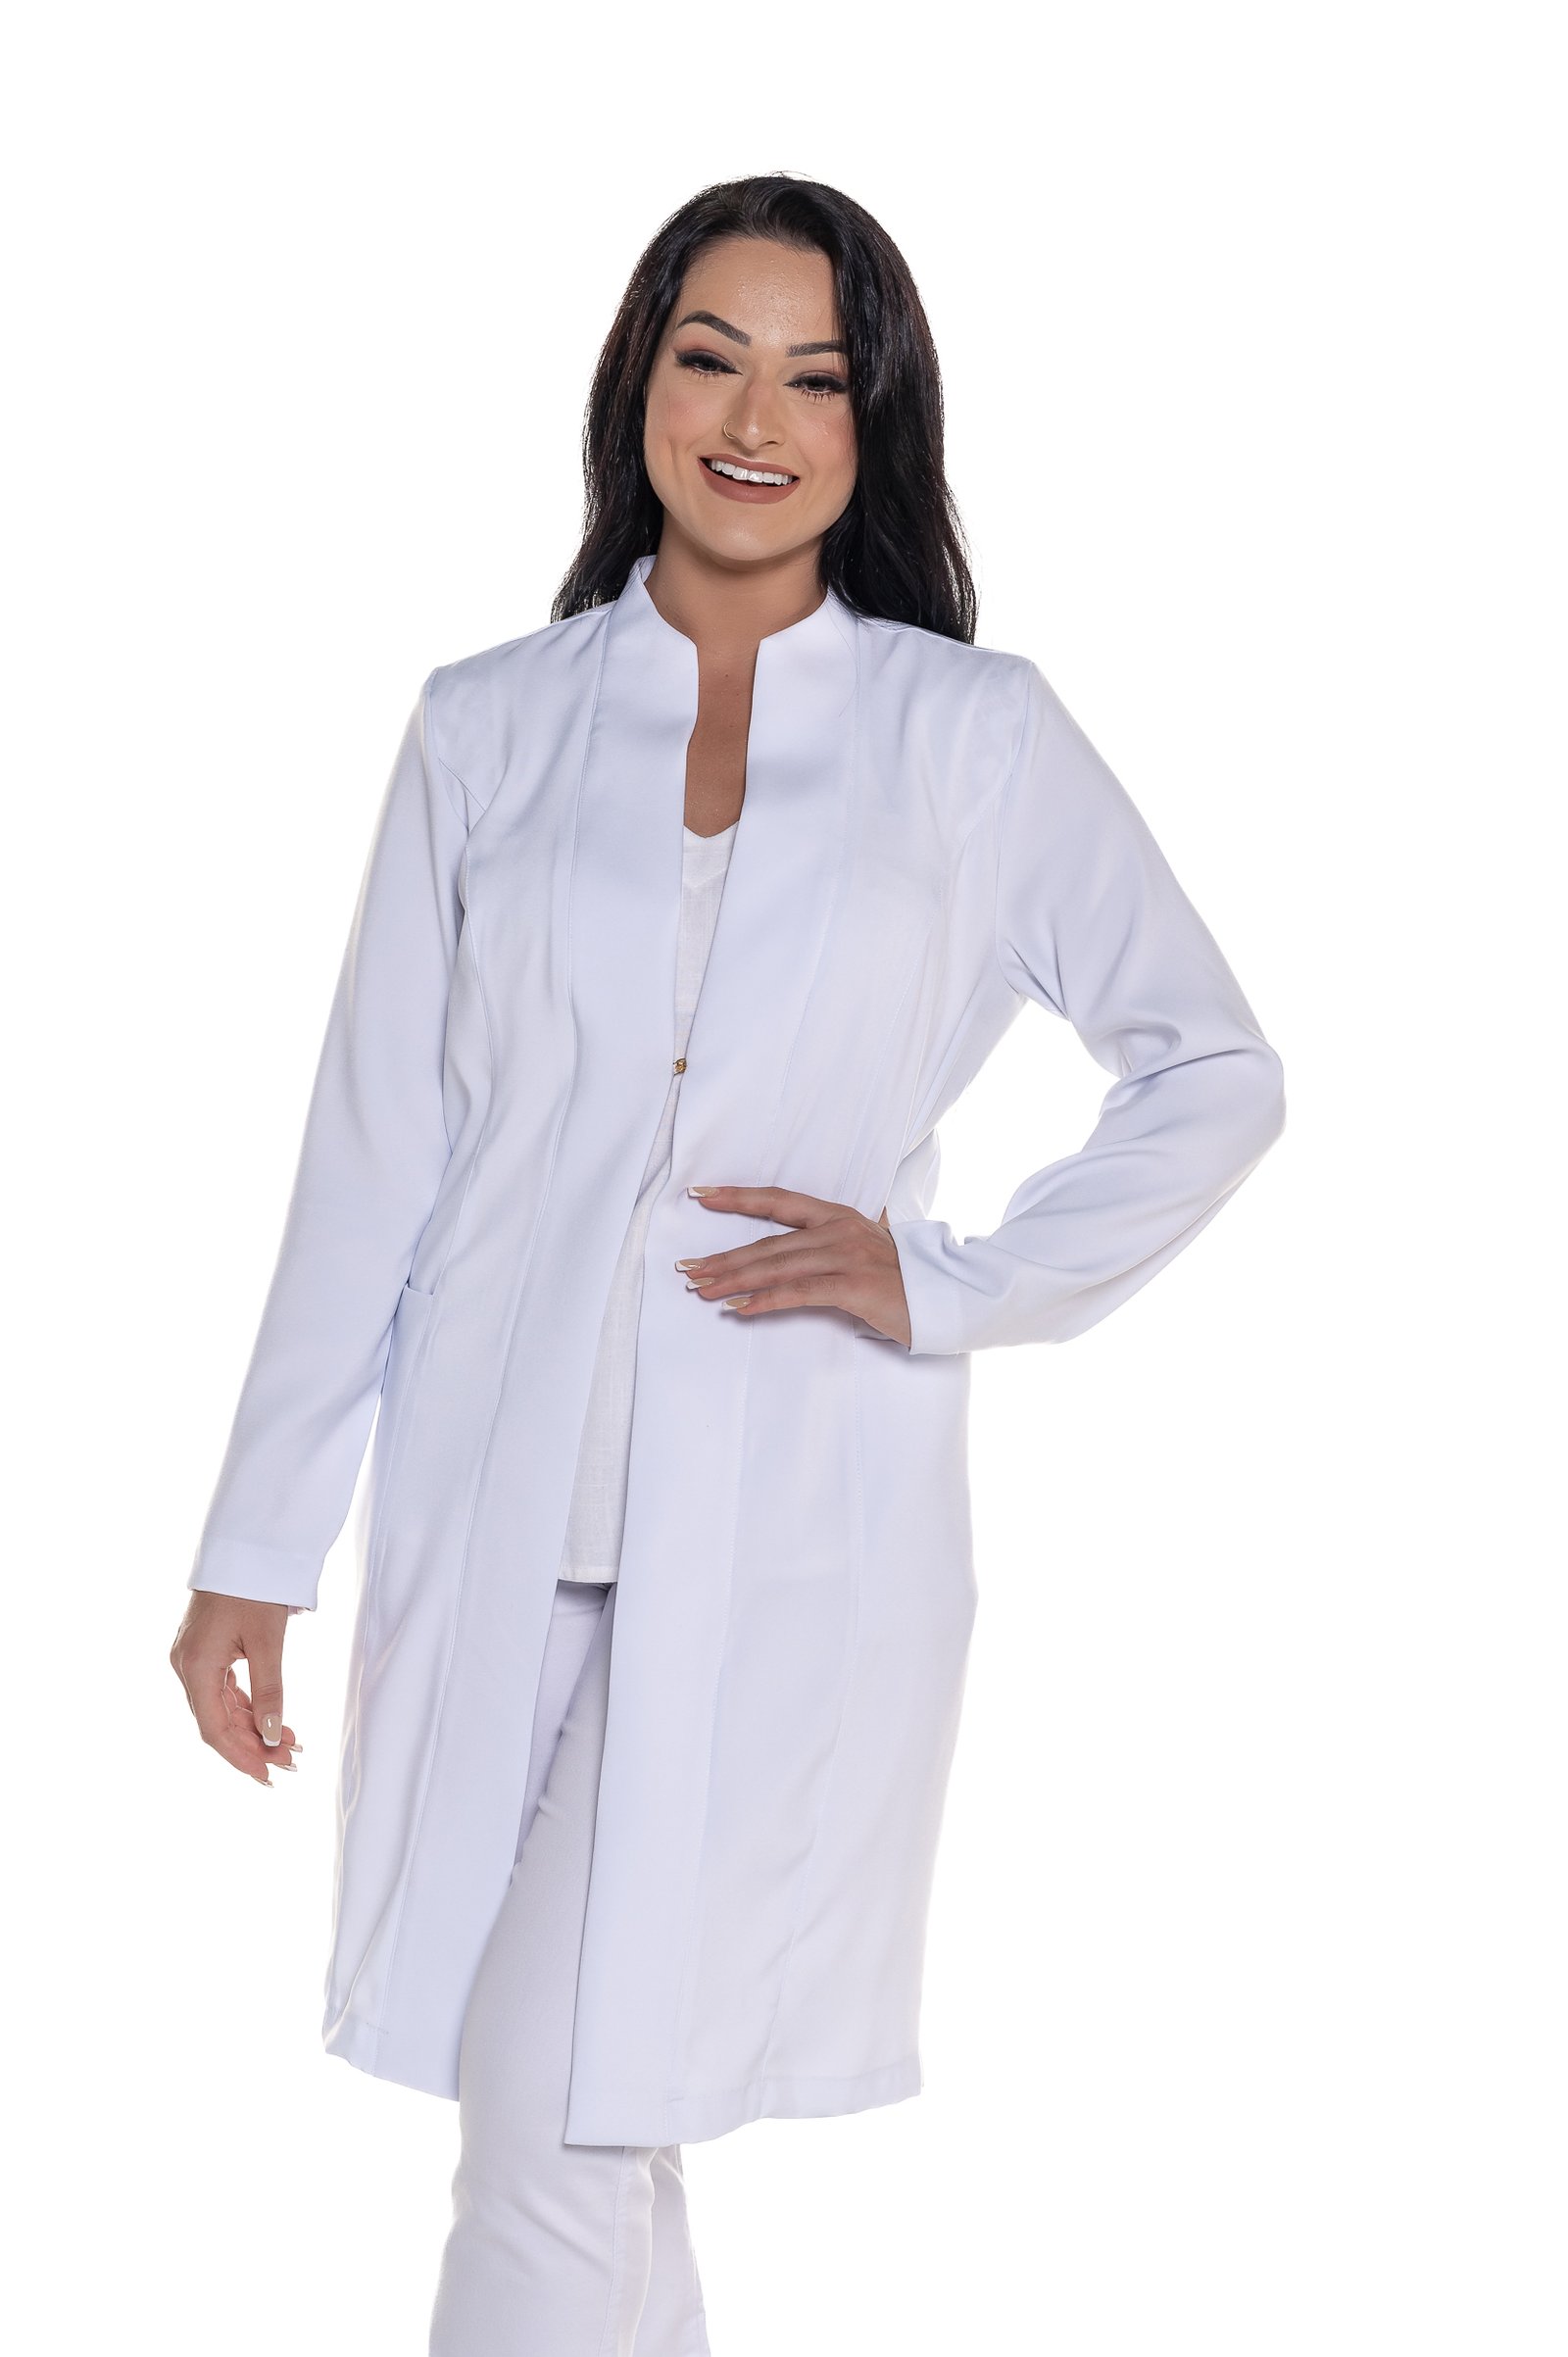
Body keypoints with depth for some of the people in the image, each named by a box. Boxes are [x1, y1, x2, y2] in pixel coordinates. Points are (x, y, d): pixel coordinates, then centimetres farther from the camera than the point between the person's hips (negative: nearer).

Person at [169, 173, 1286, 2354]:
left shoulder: (980, 739, 4)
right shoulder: (488, 727, 9)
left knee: (561, 2110, -8)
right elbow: (374, 1153, 8)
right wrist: (259, 1544, 7)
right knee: (588, 2127, 7)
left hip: (794, 1533, -2)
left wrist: (953, 1282, -3)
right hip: (505, 1518, 2)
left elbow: (1216, 1072, 10)